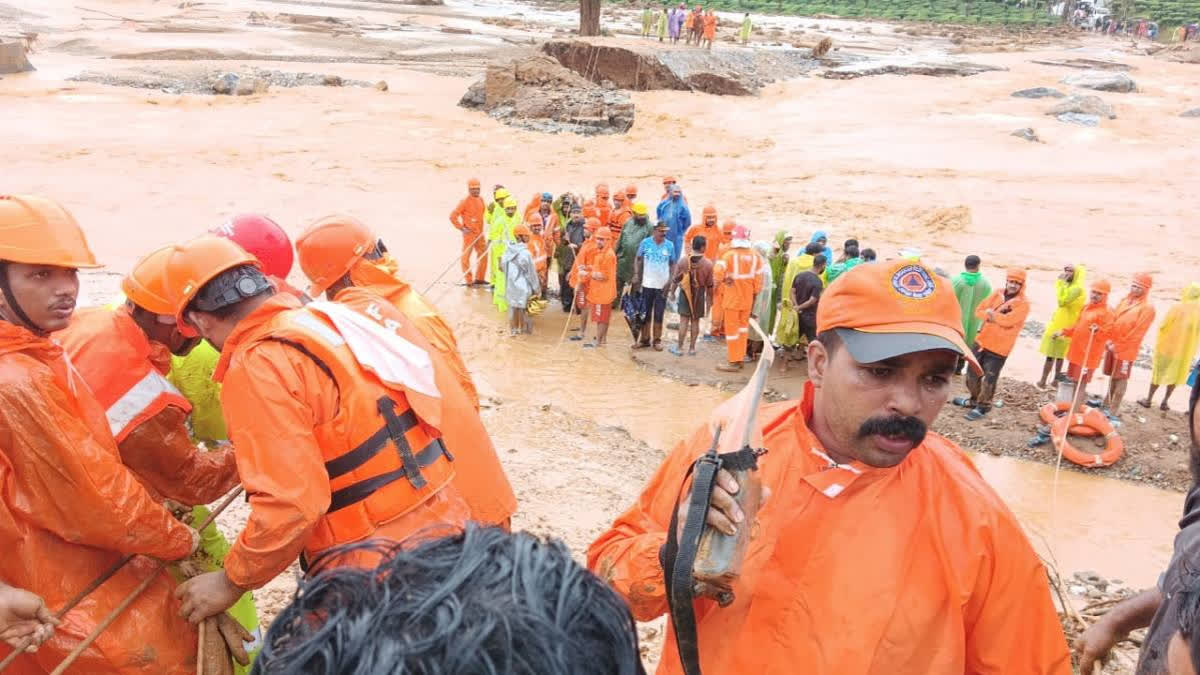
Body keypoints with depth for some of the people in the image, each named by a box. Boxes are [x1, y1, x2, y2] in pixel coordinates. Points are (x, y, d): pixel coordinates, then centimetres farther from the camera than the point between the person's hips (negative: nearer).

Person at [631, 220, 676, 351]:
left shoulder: (670, 245, -2)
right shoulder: (645, 242, -4)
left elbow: (672, 264, 5)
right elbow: (639, 260, 3)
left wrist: (670, 280, -4)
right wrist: (636, 275, -6)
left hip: (662, 285, 0)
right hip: (647, 284, 0)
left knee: (659, 314, 7)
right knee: (645, 313, 7)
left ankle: (657, 340, 17)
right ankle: (644, 339, 17)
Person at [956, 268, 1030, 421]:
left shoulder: (1023, 304, -11)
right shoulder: (997, 295, 7)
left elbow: (1007, 320, -24)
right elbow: (979, 310, 1)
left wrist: (991, 314, -11)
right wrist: (995, 316, -17)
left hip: (999, 347, -6)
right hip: (982, 340, 6)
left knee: (989, 379, -1)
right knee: (972, 373, 15)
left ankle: (982, 407, 15)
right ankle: (975, 400, 35)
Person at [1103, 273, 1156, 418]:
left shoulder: (1147, 308, -10)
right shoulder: (1124, 300, 10)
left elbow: (1138, 332, -13)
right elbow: (1113, 320, 12)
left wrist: (1119, 345, -13)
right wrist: (1110, 340, -1)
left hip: (1127, 349, -6)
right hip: (1113, 345, 6)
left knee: (1121, 378, 0)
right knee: (1113, 376, 15)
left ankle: (1113, 410, 5)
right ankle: (1108, 403, 26)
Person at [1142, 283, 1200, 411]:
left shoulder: (1178, 308, -18)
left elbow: (1163, 326, -12)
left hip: (1167, 345, -3)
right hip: (1186, 349, 3)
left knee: (1158, 373, 10)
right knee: (1174, 375, 16)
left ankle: (1149, 399, 17)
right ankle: (1165, 401, 19)